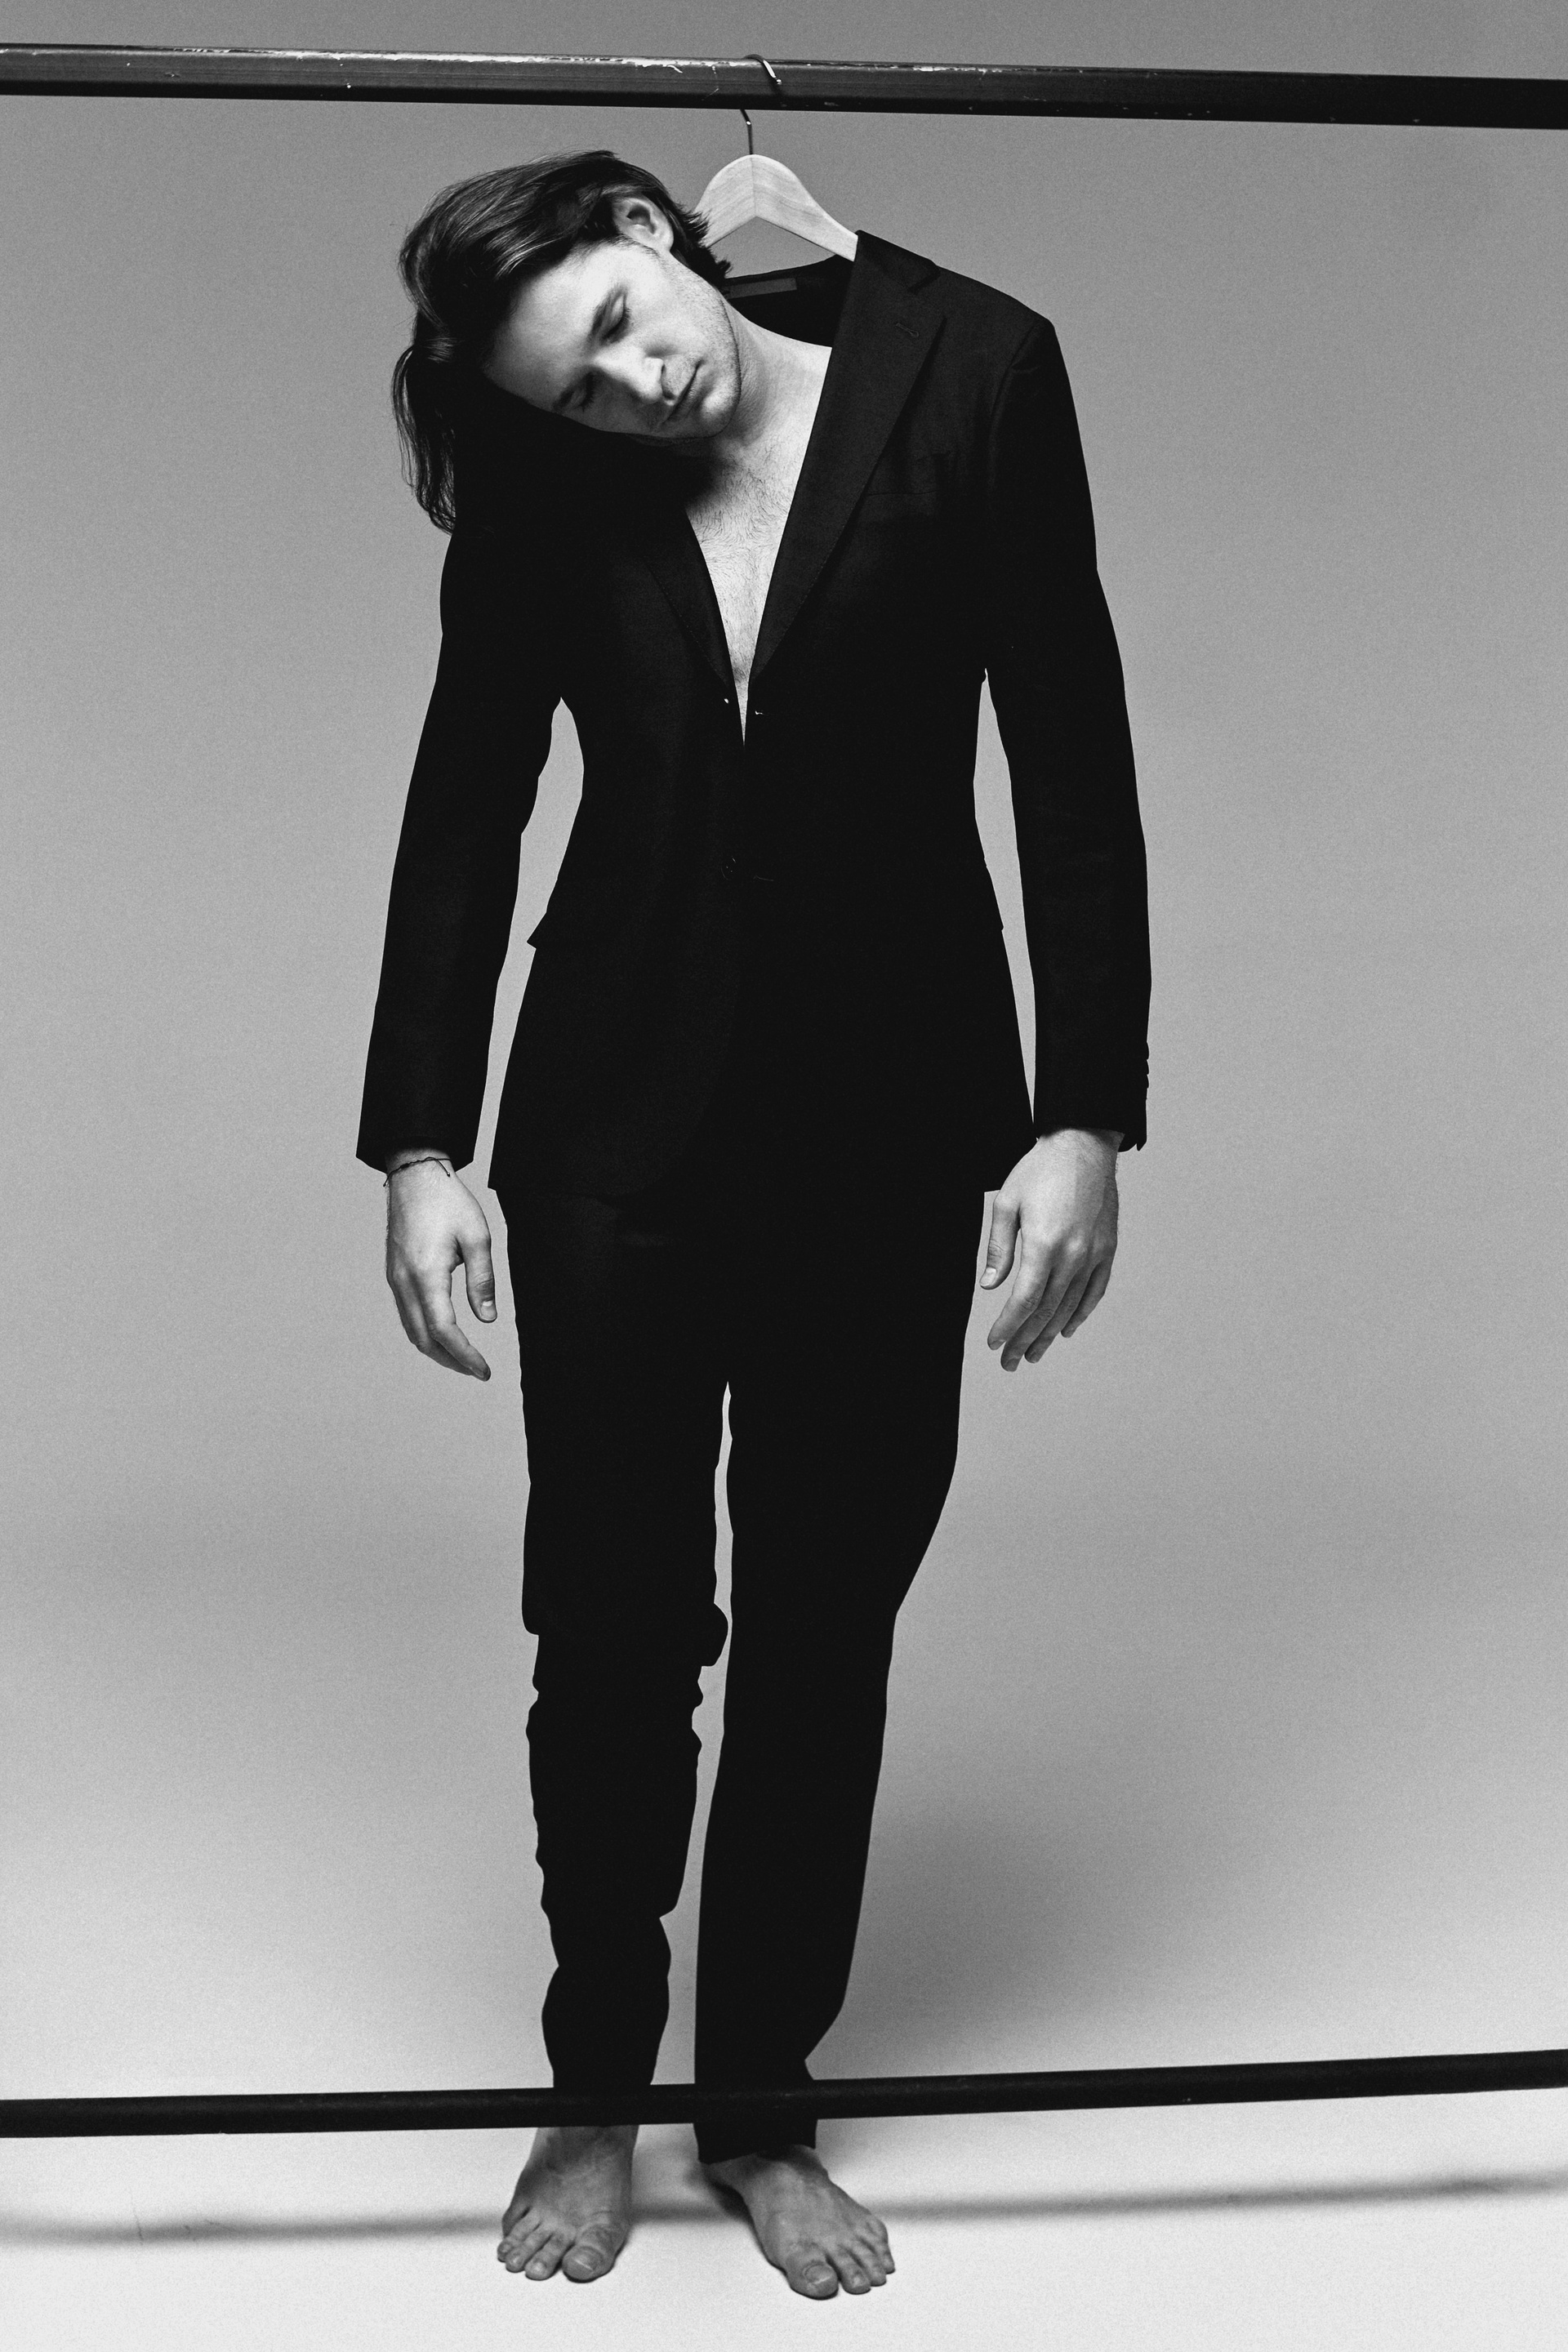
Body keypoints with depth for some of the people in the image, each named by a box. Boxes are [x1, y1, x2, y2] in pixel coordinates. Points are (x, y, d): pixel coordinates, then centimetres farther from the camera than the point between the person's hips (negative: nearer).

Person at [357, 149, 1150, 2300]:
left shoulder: (969, 377, -8)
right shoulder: (541, 489, -3)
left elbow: (1073, 762, -7)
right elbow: (465, 806, 2)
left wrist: (1087, 1114, -10)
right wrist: (420, 1142, -4)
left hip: (890, 1115, 0)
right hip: (620, 1122, 1)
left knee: (827, 1631, 9)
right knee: (610, 1619, 7)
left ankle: (765, 2105, 28)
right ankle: (598, 2094, 28)